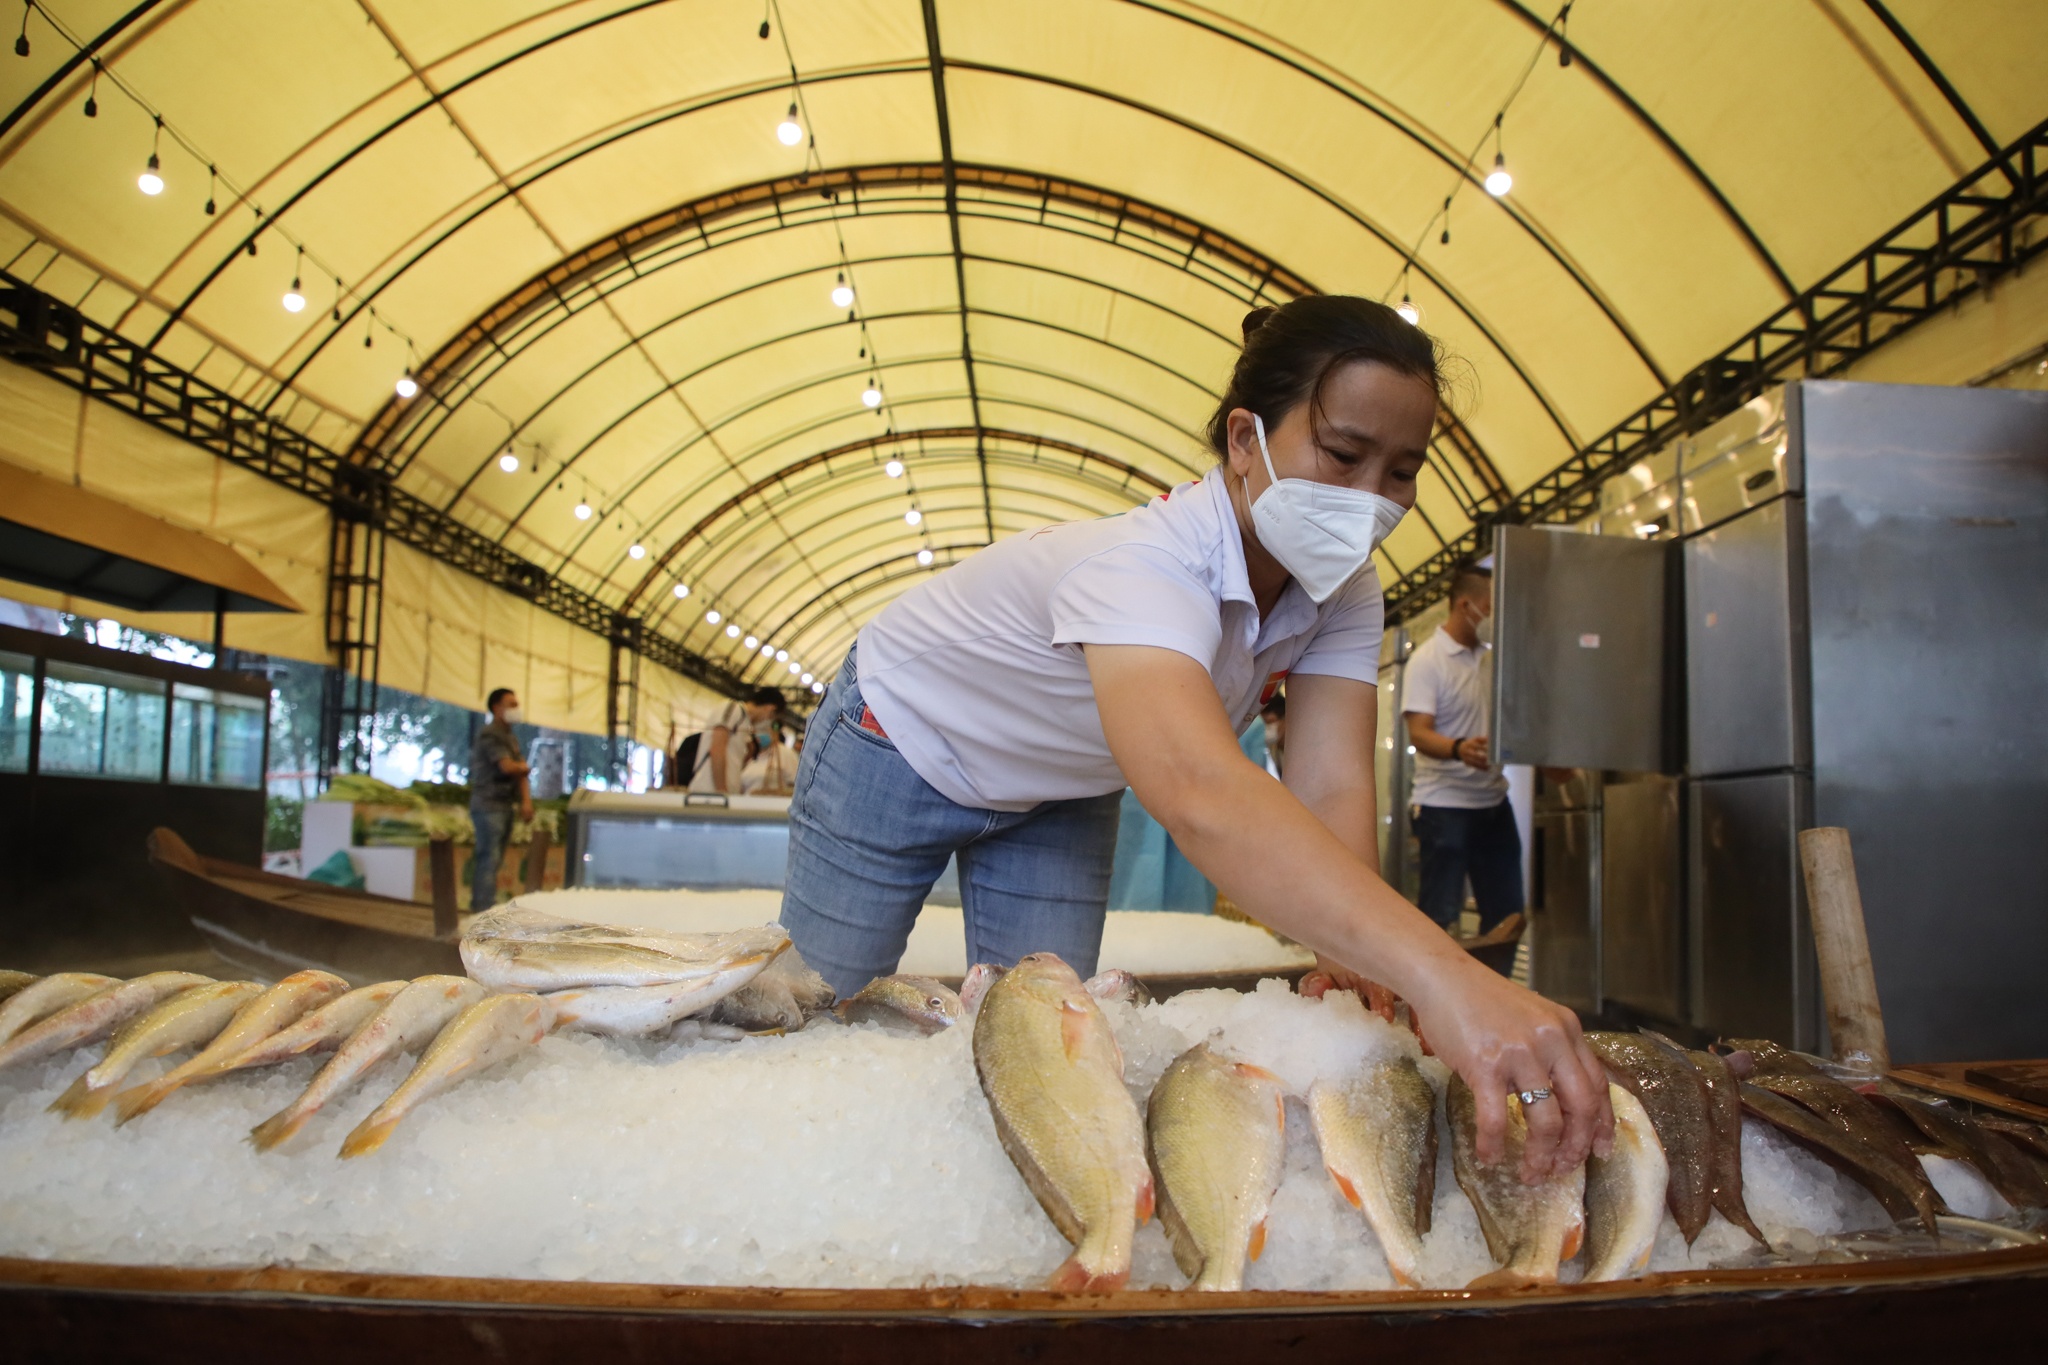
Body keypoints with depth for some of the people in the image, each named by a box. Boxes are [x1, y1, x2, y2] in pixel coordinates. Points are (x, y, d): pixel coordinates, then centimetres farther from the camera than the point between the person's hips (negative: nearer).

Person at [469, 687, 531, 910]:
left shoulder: (511, 738, 16)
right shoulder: (489, 736, -11)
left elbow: (520, 773, 11)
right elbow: (507, 766, -23)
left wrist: (526, 801, -3)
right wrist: (524, 767, -1)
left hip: (505, 807, 9)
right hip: (489, 806, -9)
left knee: (494, 860, 11)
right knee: (489, 859, -10)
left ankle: (480, 906, 17)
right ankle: (486, 909, -10)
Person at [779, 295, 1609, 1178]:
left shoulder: (1341, 593, -20)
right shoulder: (1143, 565, -43)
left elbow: (1332, 788, -28)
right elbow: (1197, 792, -61)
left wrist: (1350, 967, -47)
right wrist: (1440, 977, -71)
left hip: (1059, 798, 6)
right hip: (899, 746, -5)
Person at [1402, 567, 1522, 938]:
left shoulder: (1491, 658, 11)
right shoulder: (1427, 660, -10)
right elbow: (1419, 733, -20)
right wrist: (1458, 748, -39)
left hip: (1494, 801, 7)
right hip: (1445, 805, -7)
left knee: (1507, 913, 9)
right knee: (1440, 917, -4)